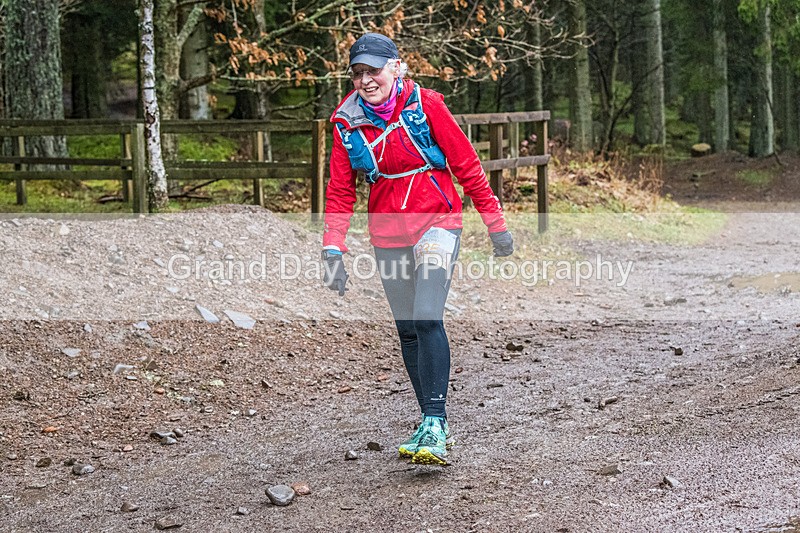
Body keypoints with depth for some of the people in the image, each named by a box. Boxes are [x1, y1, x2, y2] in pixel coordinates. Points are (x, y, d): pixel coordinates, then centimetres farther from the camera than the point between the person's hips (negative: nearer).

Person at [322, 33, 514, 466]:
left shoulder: (424, 105, -11)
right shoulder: (347, 123, -1)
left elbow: (466, 163, -5)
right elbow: (340, 191, 3)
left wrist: (495, 222, -3)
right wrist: (333, 250, -6)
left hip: (436, 223, -4)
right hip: (387, 234, 4)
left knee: (428, 318, -20)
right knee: (407, 330, 9)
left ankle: (434, 424, -20)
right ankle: (434, 423, 20)